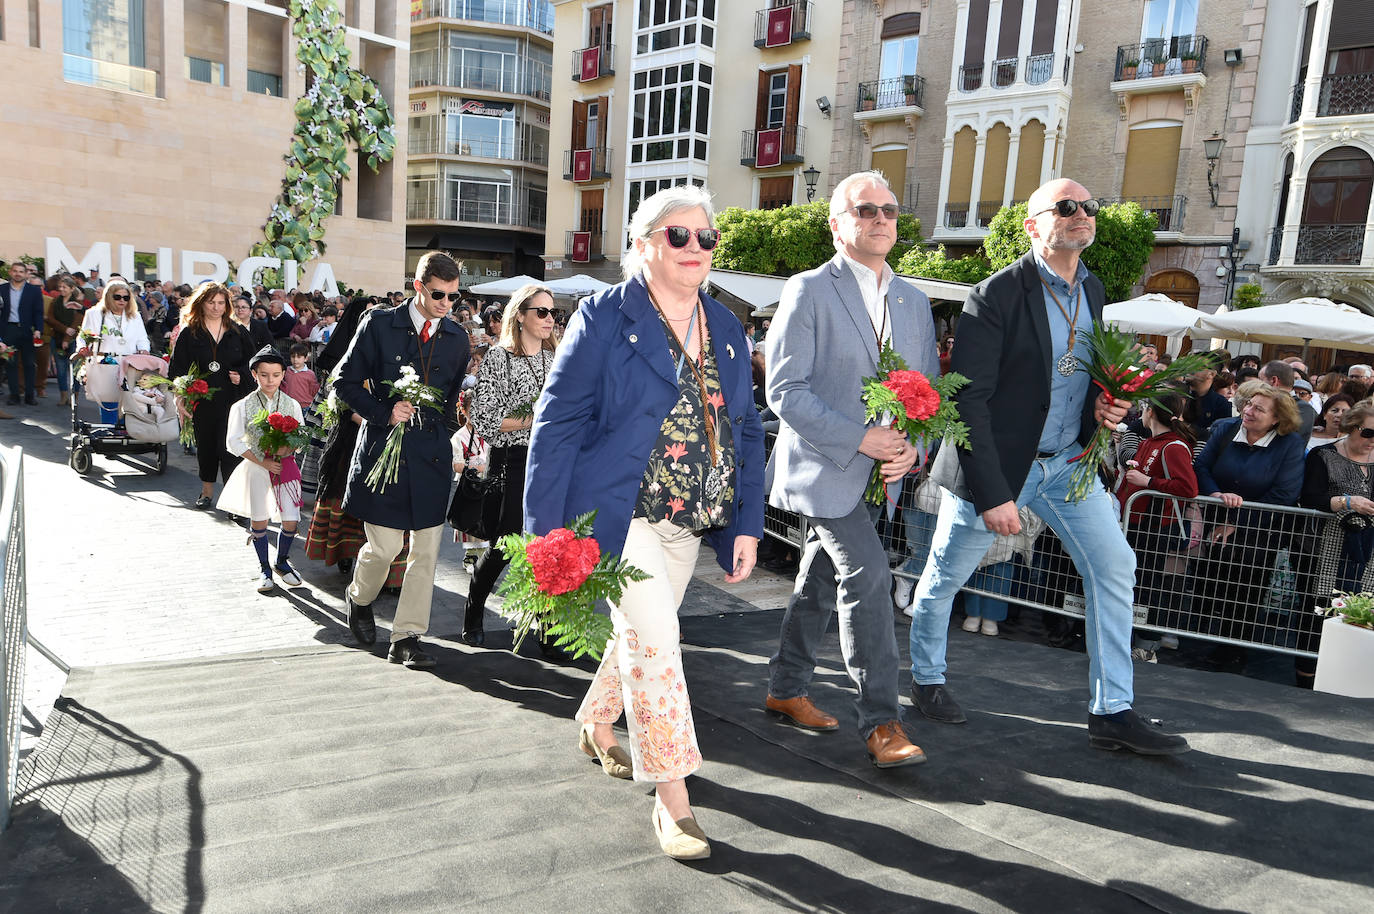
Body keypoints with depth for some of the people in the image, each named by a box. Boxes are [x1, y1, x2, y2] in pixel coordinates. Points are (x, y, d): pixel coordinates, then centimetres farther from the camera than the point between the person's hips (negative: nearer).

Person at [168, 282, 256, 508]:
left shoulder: (238, 333, 7)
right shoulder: (189, 333, 4)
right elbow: (177, 369, 2)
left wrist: (241, 376, -6)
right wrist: (180, 400, -6)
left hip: (232, 400, -1)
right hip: (201, 401, 1)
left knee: (228, 448, -10)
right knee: (205, 447, 12)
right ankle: (207, 492, 28)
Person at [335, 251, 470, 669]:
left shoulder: (457, 338, 8)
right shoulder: (380, 324, -2)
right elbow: (346, 381, 1)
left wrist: (441, 426, 10)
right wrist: (385, 412, -11)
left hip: (431, 454, 3)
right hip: (384, 448, -3)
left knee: (426, 550, 0)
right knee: (385, 545, 1)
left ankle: (406, 638, 10)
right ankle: (359, 599, 34)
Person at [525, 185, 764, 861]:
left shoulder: (726, 328, 9)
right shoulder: (605, 317, -7)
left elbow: (745, 429, 12)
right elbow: (558, 421, -9)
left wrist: (747, 524, 5)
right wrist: (546, 527, -14)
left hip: (690, 520, 6)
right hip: (617, 511, -6)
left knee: (643, 633, 18)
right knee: (653, 637, -12)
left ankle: (597, 726, 45)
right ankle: (671, 797, 1)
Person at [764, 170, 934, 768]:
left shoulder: (914, 302, 11)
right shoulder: (808, 291, -8)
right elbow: (785, 390, -14)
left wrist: (911, 447, -7)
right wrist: (858, 438, -21)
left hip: (876, 470, 7)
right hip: (823, 466, -6)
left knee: (820, 582, 16)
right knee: (868, 578, -13)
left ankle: (786, 690, 32)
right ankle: (881, 723, -2)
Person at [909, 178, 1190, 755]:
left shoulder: (1093, 290, 6)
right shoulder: (997, 294, -17)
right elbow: (969, 400, -20)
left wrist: (1108, 404, -2)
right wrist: (991, 494, -23)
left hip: (1068, 461, 7)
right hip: (998, 465, -6)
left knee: (1114, 569, 2)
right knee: (945, 576, 8)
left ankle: (1112, 712, 12)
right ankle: (926, 679, 32)